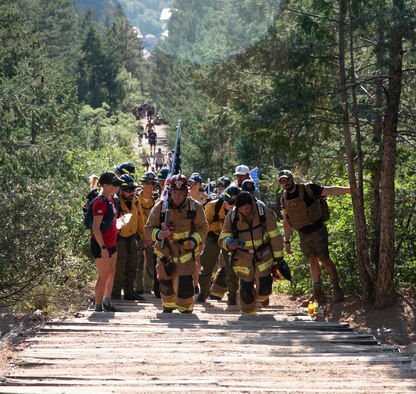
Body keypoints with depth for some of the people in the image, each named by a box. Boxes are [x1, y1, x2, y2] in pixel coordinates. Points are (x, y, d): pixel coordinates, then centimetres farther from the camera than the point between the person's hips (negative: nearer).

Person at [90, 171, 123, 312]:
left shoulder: (111, 199, 9)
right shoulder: (100, 202, -21)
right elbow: (96, 228, -23)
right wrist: (103, 247, -24)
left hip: (111, 243, 9)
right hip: (101, 245, -9)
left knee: (111, 273, 19)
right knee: (103, 276, -3)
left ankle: (107, 302, 33)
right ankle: (98, 307, 5)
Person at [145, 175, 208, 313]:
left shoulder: (195, 207, -10)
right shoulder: (160, 207, -10)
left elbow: (202, 227, 0)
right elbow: (149, 228, -4)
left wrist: (194, 241, -18)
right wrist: (158, 234, -26)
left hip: (186, 251, -1)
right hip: (166, 251, 2)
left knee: (186, 282, -14)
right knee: (166, 283, 11)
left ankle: (186, 310, 4)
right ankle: (168, 306, 38)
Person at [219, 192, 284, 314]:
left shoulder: (265, 213, -15)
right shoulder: (232, 216, -11)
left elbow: (274, 236, -6)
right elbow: (223, 237, -5)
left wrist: (278, 257, -2)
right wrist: (229, 244, -29)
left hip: (263, 255, -1)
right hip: (243, 257, 1)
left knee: (264, 287, -7)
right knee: (246, 287, 2)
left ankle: (262, 296, 31)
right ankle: (247, 312, 27)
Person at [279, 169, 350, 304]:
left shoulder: (308, 189, -14)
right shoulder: (284, 198, 3)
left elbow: (331, 190, -18)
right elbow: (286, 221, 12)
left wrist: (351, 189, -29)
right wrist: (287, 241, 13)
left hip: (317, 232, -5)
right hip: (303, 236, 5)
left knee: (325, 260, 0)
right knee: (312, 262, 11)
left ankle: (337, 289, 14)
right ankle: (318, 293, 16)